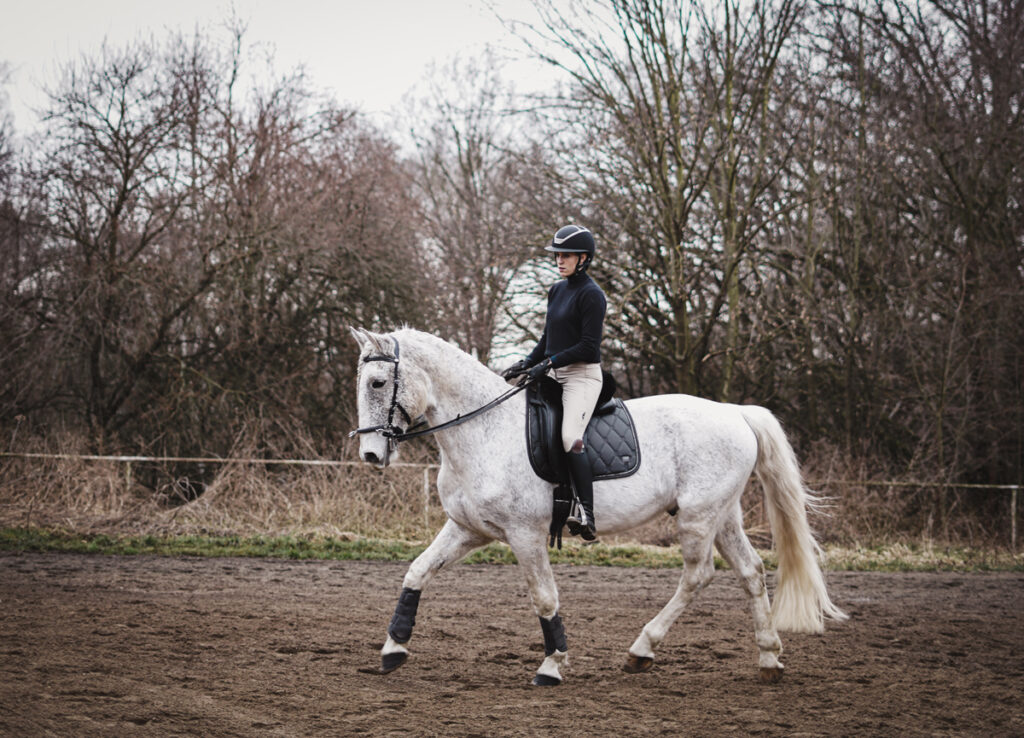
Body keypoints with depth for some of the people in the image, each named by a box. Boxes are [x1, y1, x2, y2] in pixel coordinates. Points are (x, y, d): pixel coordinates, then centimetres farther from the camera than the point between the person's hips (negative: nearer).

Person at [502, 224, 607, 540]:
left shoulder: (591, 295, -11)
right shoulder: (556, 291, 14)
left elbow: (589, 346, -17)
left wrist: (548, 363, -19)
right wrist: (526, 363, 6)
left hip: (582, 376, -10)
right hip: (555, 376, 10)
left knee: (570, 438, -26)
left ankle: (588, 516, -29)